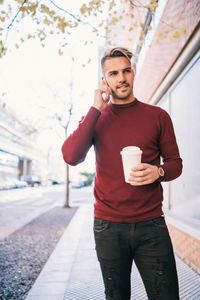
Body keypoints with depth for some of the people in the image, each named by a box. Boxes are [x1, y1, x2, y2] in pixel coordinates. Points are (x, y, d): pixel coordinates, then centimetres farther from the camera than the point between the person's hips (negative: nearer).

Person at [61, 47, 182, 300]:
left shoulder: (158, 116, 4)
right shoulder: (94, 118, 6)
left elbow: (175, 162, 8)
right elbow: (71, 156, -11)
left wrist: (159, 172, -16)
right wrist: (96, 109, -11)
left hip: (151, 224, 0)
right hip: (108, 226, 1)